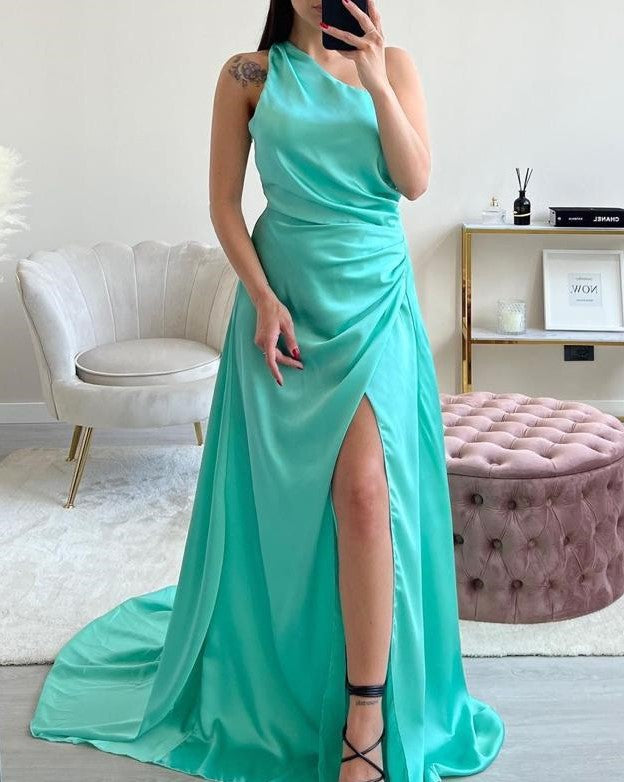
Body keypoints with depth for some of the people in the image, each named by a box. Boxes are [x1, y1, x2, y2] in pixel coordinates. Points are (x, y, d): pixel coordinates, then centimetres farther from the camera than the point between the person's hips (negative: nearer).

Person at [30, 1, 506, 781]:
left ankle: (368, 716, -5)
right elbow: (223, 201, 2)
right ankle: (273, 680, 30)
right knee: (287, 497, 6)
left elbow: (415, 181, -2)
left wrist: (375, 81, -12)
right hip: (286, 298, 0)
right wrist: (263, 299, -9)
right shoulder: (249, 74, 4)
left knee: (366, 490, -14)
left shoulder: (393, 64, 7)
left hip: (374, 298, 0)